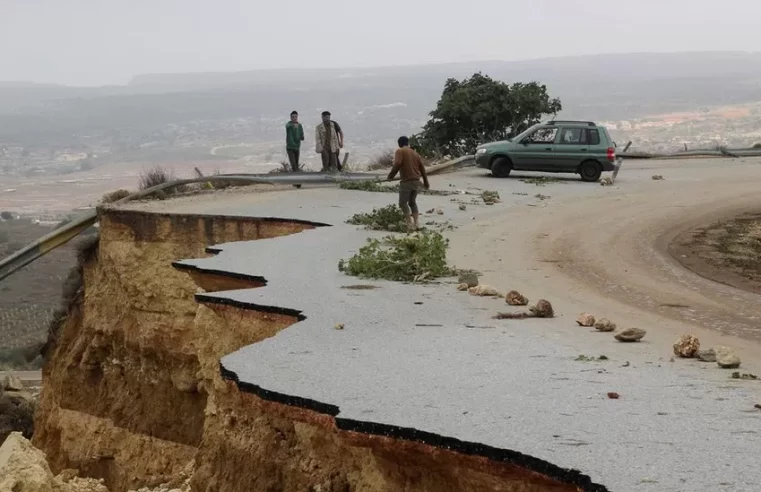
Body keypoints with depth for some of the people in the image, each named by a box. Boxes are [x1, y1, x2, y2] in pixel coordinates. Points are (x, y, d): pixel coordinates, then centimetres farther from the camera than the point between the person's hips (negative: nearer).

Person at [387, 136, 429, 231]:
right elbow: (422, 168, 16)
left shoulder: (400, 151, -2)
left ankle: (410, 223, -12)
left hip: (406, 181, -6)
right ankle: (416, 222, 9)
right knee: (412, 202, 18)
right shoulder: (415, 153, 16)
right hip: (416, 181, 6)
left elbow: (397, 164, -17)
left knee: (403, 203, -1)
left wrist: (391, 175, -5)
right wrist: (426, 182, 23)